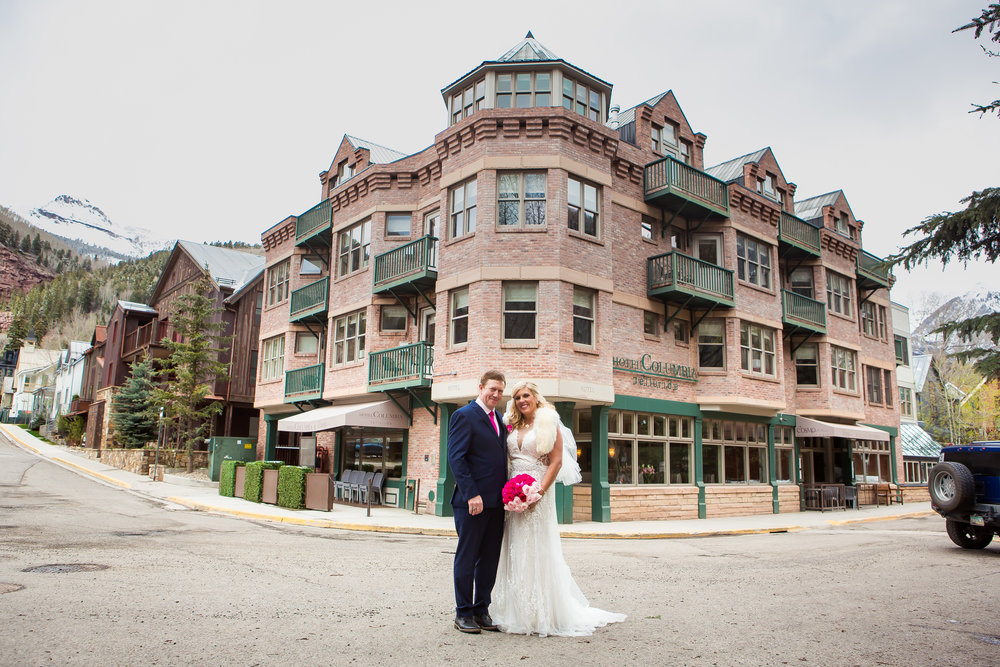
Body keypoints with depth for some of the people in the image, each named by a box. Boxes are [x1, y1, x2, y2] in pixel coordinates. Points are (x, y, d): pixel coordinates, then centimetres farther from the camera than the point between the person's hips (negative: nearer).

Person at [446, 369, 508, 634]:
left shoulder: (499, 418, 16)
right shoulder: (463, 416, -7)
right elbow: (456, 458, -13)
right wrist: (472, 494, -19)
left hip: (496, 502, 7)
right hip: (472, 502, -7)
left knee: (490, 559, 12)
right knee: (467, 558, 4)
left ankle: (482, 610, 24)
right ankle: (463, 613, 16)